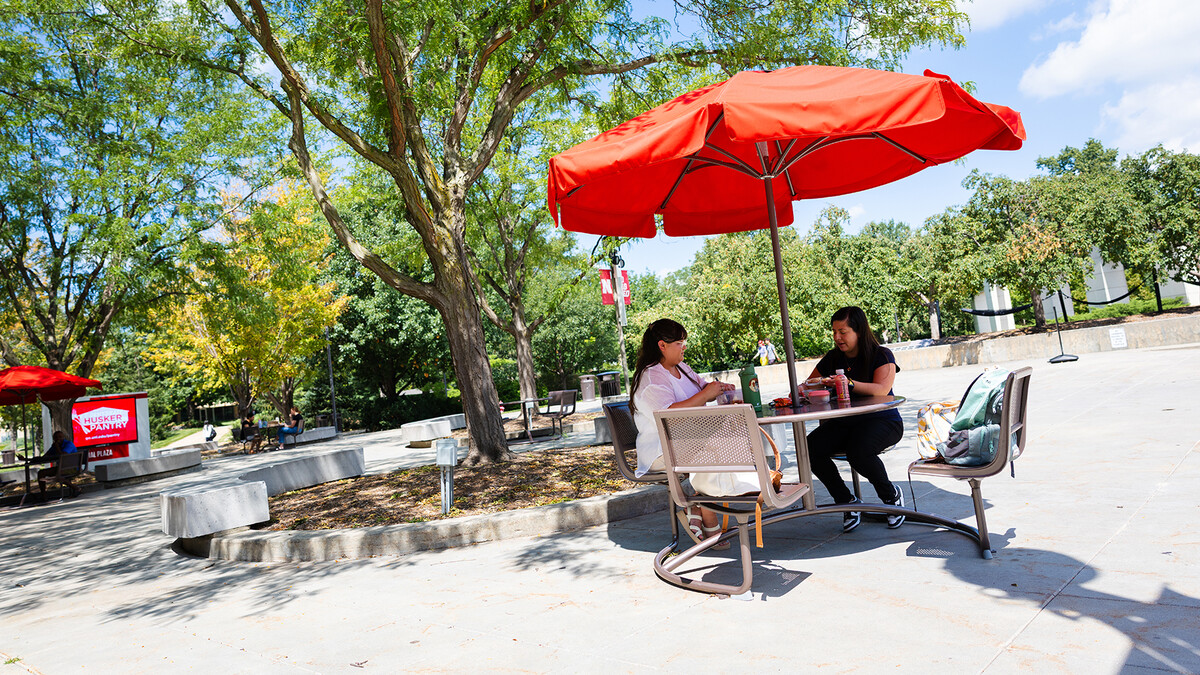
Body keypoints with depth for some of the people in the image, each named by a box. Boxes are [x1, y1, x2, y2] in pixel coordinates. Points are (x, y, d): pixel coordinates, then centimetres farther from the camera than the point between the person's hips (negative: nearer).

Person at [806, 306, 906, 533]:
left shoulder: (881, 355, -4)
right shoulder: (832, 358, 10)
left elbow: (881, 390, -21)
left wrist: (848, 383, -35)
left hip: (881, 421, -5)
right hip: (843, 422, 5)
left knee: (858, 451, -36)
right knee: (811, 447, -23)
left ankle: (891, 495, -3)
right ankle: (848, 502, -3)